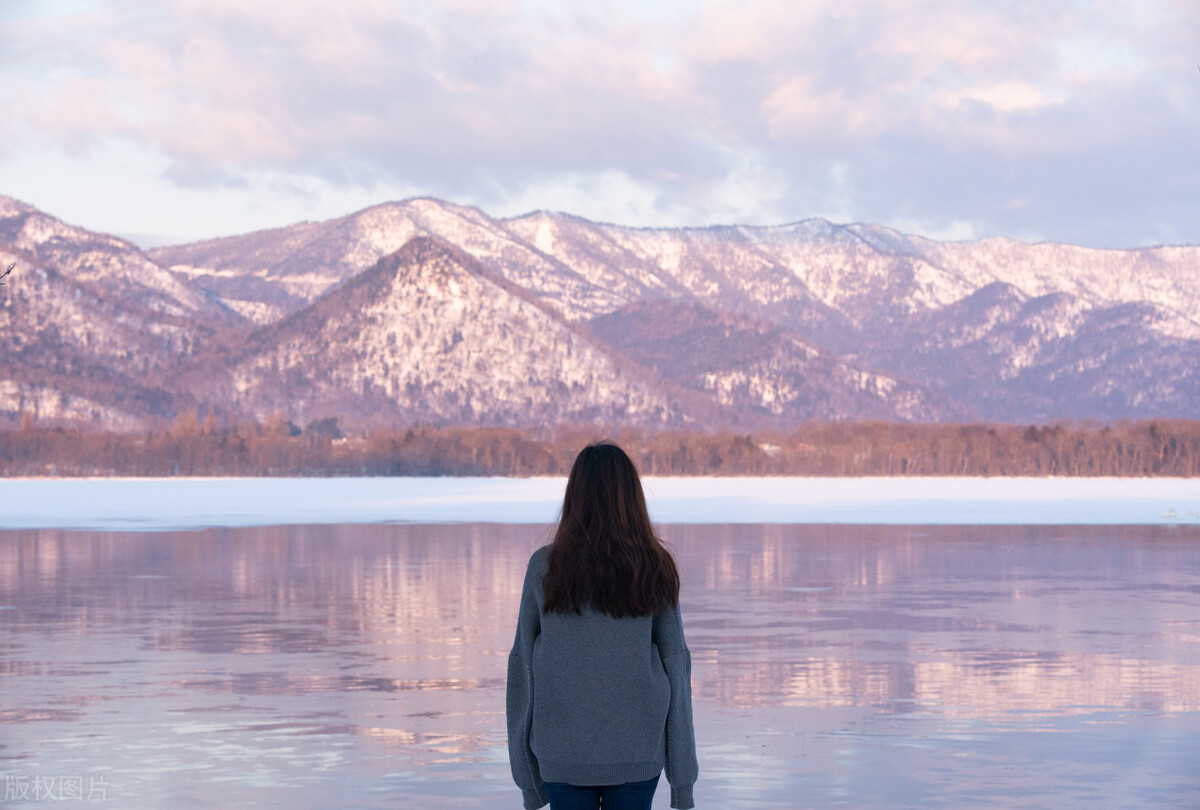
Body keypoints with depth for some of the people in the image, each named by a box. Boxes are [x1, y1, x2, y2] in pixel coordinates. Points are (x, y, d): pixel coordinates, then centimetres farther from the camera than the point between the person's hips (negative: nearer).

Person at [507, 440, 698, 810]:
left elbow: (522, 664, 0)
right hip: (638, 752, 0)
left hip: (563, 751, 0)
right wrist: (682, 777, 7)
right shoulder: (656, 570, -3)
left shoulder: (545, 568, -4)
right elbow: (676, 665, 0)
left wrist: (526, 774, 8)